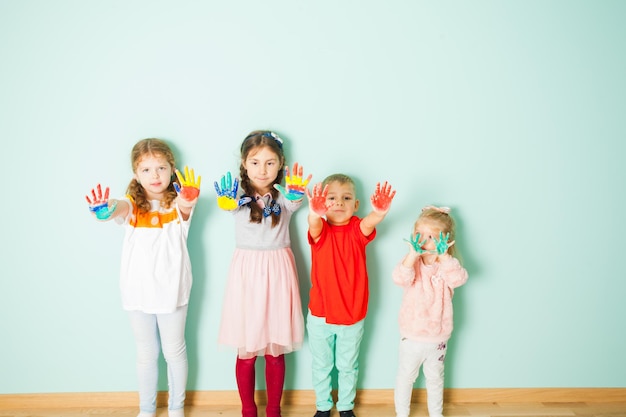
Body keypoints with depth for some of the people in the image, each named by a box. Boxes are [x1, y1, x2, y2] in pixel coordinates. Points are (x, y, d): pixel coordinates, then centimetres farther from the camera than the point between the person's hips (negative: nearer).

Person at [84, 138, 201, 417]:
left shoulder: (176, 204, -7)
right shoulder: (132, 205, -4)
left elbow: (185, 209, -30)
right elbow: (119, 208, -26)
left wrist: (187, 204, -55)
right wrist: (105, 210, -51)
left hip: (171, 290, -1)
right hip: (138, 292, 1)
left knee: (174, 350, 14)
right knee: (146, 353, 17)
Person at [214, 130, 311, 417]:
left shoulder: (283, 196, 1)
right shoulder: (239, 194, 0)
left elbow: (295, 202, -24)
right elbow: (229, 203, -25)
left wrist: (297, 194, -48)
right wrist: (229, 200, -49)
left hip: (277, 274, 1)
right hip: (247, 274, 0)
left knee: (276, 351, 8)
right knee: (246, 351, 7)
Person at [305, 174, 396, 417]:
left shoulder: (357, 229, -9)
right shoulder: (320, 230, -11)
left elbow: (369, 223, -32)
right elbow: (314, 224, -36)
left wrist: (379, 212, -57)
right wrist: (315, 213, -61)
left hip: (352, 314, 1)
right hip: (320, 315, 0)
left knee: (348, 365, 19)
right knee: (321, 365, 18)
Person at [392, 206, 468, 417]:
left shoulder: (447, 264, -9)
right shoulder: (413, 263, -13)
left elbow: (459, 278, -30)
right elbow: (400, 278, -34)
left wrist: (443, 256, -38)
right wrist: (413, 254, -45)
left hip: (438, 337, 2)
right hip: (412, 337, -1)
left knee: (435, 378, 23)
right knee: (405, 378, 15)